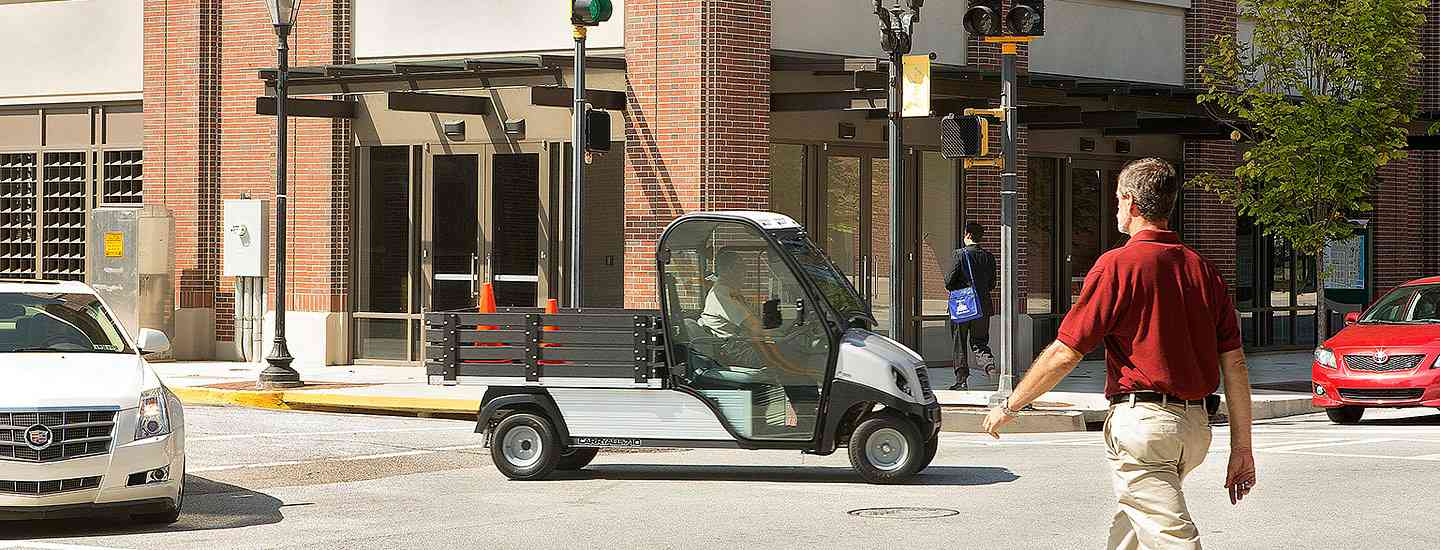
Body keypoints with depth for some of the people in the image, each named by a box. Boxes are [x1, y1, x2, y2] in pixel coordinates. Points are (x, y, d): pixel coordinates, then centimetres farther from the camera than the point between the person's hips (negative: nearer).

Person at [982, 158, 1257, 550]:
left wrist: (1010, 406, 2)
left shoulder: (1118, 264, -9)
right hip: (1197, 426, 7)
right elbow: (1234, 363, 8)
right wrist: (1242, 447, 12)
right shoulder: (1202, 269, 10)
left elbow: (1065, 353, -10)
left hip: (1142, 424, -7)